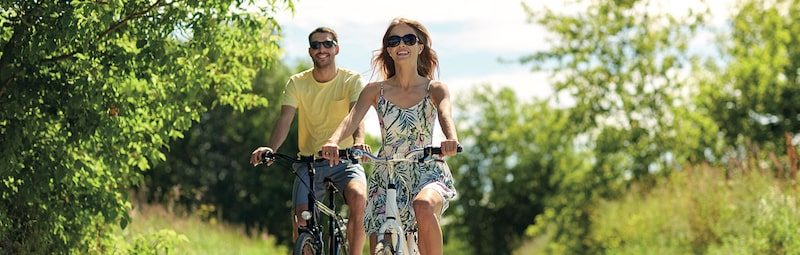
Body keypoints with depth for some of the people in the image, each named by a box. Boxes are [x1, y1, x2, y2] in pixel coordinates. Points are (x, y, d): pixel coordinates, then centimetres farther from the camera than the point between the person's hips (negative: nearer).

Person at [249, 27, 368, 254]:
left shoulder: (352, 80, -5)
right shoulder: (297, 83, 0)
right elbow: (285, 119, -13)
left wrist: (359, 141, -44)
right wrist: (270, 148, -33)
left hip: (344, 160, -2)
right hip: (309, 161, 2)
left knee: (358, 197, -31)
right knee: (302, 222, -13)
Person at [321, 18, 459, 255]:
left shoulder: (435, 89, 1)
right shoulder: (375, 90, 4)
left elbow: (444, 113, -20)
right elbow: (352, 118, -13)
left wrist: (450, 139, -45)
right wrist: (333, 142, -36)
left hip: (428, 172, -2)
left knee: (424, 208, -37)